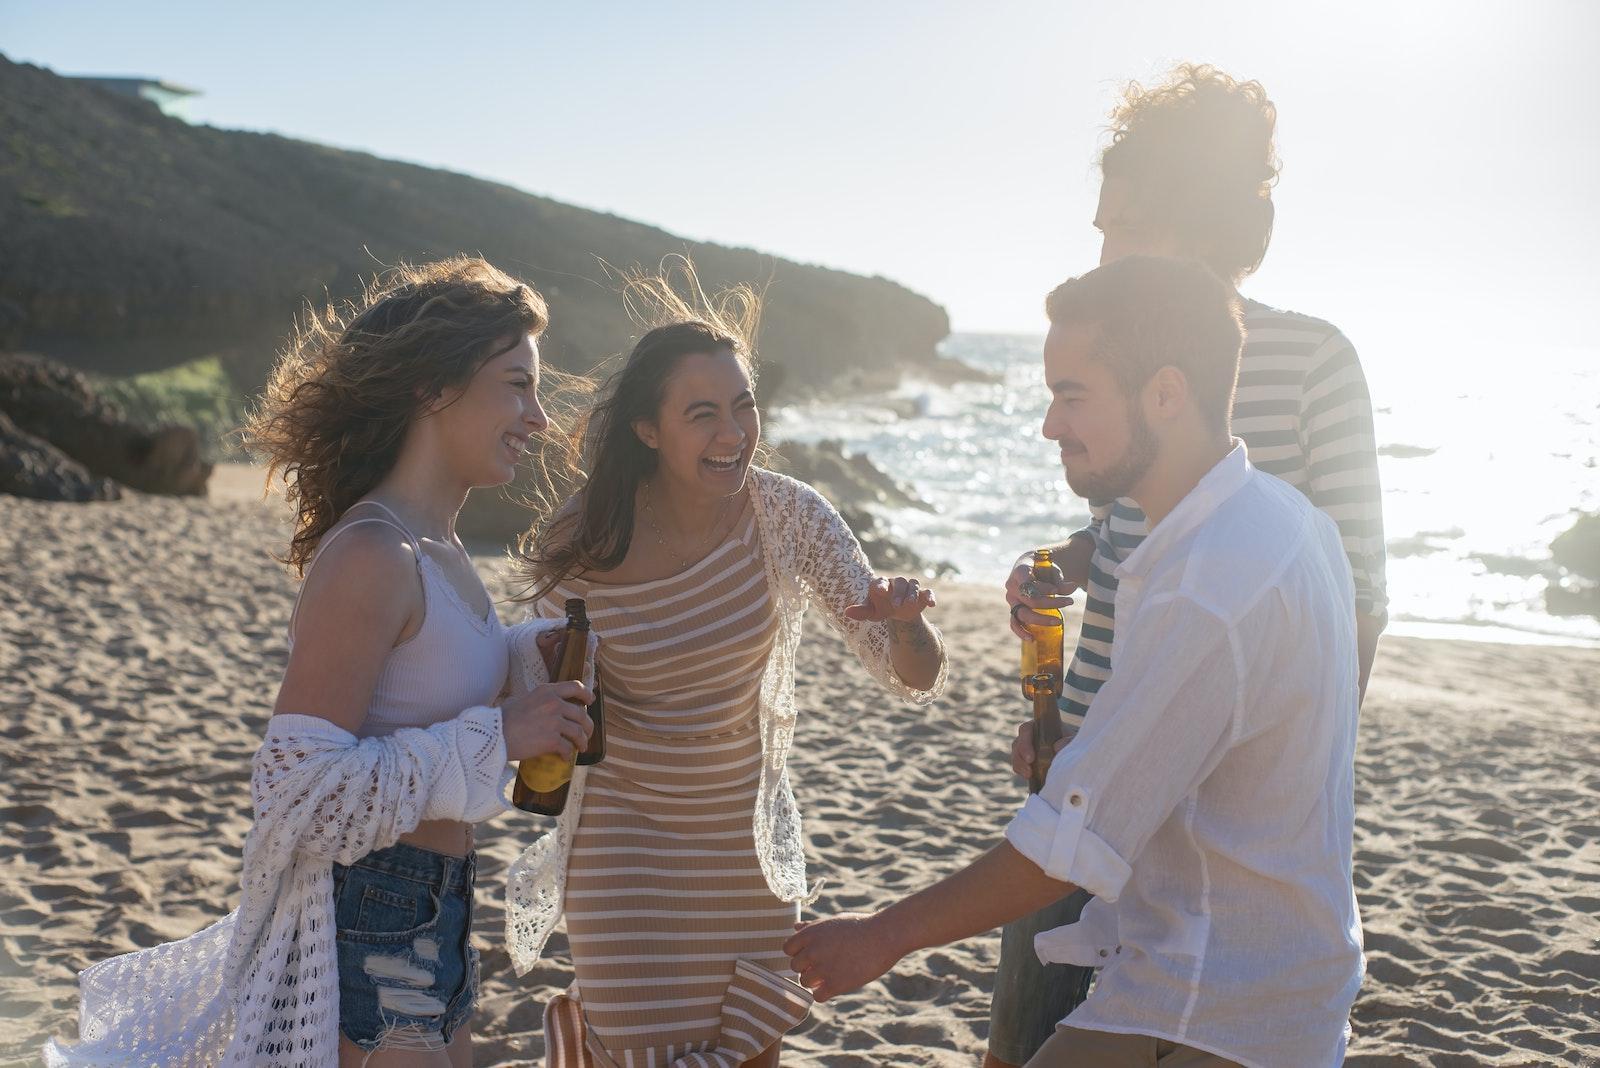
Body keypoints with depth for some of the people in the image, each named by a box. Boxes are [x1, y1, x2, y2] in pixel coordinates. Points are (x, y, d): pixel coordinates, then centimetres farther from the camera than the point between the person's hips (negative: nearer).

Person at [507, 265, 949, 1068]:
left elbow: (916, 679, -13)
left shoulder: (786, 514, -14)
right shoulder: (582, 548, -19)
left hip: (750, 839, 3)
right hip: (629, 841, -3)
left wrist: (903, 622, -34)